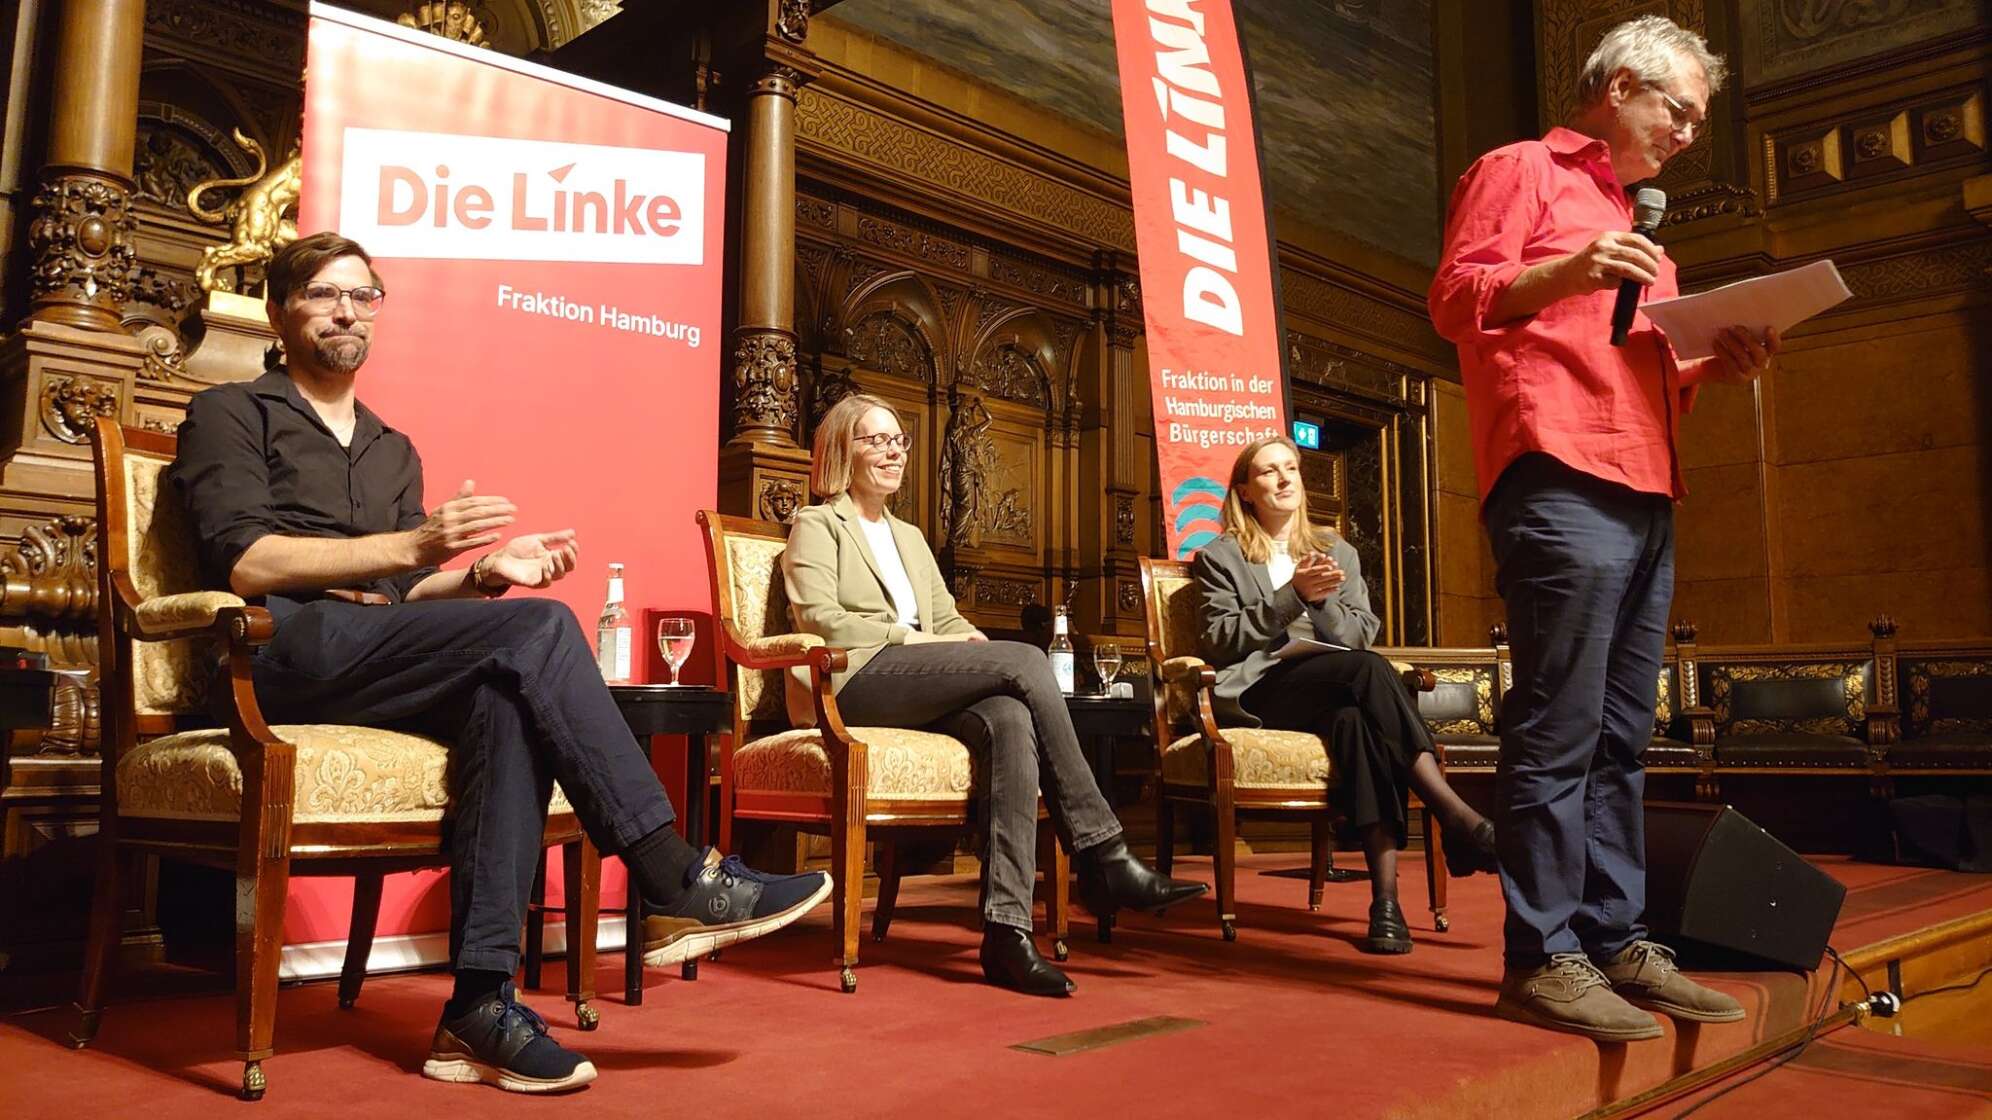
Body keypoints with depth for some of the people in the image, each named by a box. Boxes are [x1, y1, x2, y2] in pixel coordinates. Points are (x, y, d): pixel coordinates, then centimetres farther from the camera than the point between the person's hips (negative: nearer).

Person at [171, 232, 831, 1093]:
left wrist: (482, 573, -1)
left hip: (375, 663, 5)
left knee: (508, 695, -31)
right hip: (283, 654, -5)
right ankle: (677, 884, -26)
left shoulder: (393, 451, 28)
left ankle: (481, 1001, -35)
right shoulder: (231, 414, 10)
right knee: (537, 630, -26)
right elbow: (245, 565, -8)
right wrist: (410, 545, -17)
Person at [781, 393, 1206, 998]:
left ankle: (1006, 928, -39)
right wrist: (913, 638, -11)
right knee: (1026, 659, -25)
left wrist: (973, 642, 1)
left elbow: (947, 620, 25)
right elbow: (820, 621, -5)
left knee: (1012, 719, -31)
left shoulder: (909, 537, 33)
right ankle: (1105, 858, -23)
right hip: (853, 683, -6)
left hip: (919, 695, 6)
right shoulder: (816, 524, 11)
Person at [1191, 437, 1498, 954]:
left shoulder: (1337, 551, 25)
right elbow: (1218, 641, -1)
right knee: (1366, 670, -35)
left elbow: (1360, 636, 13)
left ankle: (1386, 897, -48)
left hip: (1335, 691, 3)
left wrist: (1323, 601, -9)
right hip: (1258, 694, -3)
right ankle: (1458, 819, -41)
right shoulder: (1221, 556, 15)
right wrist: (1293, 595, -10)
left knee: (1354, 717, -38)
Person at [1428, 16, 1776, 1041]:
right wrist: (1564, 272, -20)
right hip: (1559, 484, -9)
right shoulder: (1521, 171, 7)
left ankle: (1616, 940, 13)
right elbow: (1455, 300, -5)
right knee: (1557, 730, -11)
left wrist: (1712, 368, 15)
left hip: (1643, 495, 9)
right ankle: (1542, 957, -7)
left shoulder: (1637, 221, 32)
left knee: (1619, 738, 8)